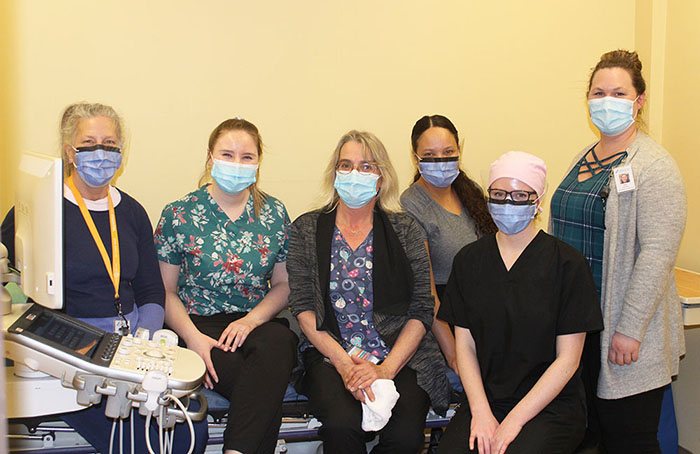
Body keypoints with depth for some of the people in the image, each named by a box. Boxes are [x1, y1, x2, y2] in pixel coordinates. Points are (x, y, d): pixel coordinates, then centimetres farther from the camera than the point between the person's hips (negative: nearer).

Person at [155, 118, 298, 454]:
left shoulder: (274, 214, 10)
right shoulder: (179, 215, 4)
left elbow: (283, 283, 13)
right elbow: (165, 291, 4)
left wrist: (252, 319, -8)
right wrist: (192, 336, -15)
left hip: (258, 322, 2)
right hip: (199, 322, -2)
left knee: (278, 342, -37)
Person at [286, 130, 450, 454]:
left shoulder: (405, 230, 7)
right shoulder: (306, 230, 7)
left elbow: (421, 311, 2)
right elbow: (303, 307, 1)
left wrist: (387, 369, -12)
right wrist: (344, 363, -13)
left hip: (398, 357, 1)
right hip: (329, 353, 0)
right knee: (343, 424, -29)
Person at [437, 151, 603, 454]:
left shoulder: (568, 264, -4)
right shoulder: (469, 260, 7)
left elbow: (567, 360, -6)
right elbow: (465, 345, 6)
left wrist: (514, 420, -12)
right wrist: (481, 412, -8)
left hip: (551, 406, -2)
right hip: (484, 399, 3)